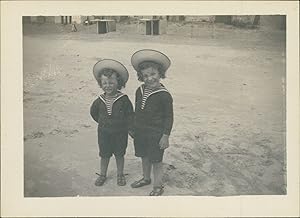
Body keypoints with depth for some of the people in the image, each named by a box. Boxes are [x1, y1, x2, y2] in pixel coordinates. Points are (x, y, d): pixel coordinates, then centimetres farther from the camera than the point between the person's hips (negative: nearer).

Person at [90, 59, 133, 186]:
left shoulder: (124, 99, -15)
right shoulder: (100, 100, -6)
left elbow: (130, 115, -8)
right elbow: (93, 112, 11)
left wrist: (127, 127, -11)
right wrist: (102, 122, 7)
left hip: (120, 133, -2)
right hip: (104, 132, 2)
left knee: (119, 154, 14)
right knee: (104, 155, 13)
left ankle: (120, 174, 32)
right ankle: (102, 175, 31)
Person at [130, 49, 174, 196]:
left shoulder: (164, 95, -18)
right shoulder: (139, 91, 0)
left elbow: (169, 117, -12)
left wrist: (165, 136, -12)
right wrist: (135, 128, 16)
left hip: (156, 134, -6)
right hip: (140, 132, 6)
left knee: (156, 160, 7)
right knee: (144, 157, 22)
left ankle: (158, 186, 23)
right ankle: (146, 178, 43)